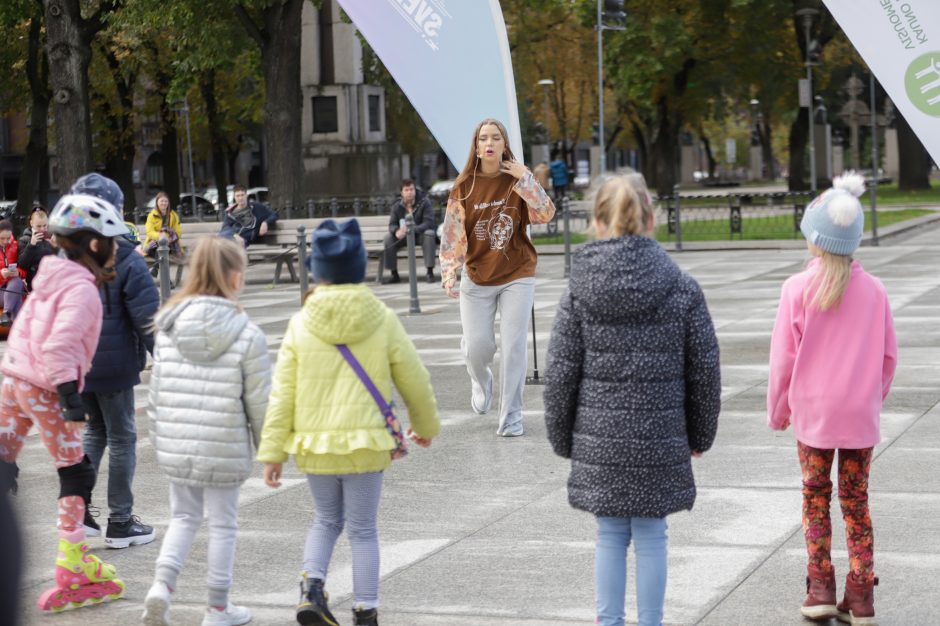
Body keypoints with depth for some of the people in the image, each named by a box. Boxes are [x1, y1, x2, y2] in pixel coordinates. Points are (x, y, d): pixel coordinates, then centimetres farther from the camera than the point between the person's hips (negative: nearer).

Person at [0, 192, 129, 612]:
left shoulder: (51, 278, 12)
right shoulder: (82, 289, -14)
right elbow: (60, 345, -24)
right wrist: (70, 398, -23)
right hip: (44, 389, -8)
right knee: (76, 474, 4)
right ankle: (72, 569, 7)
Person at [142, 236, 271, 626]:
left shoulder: (168, 329, 0)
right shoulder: (247, 336, -12)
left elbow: (157, 391, 5)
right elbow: (259, 402, -8)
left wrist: (159, 439, 16)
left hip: (176, 446, 4)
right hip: (225, 448, -4)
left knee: (184, 517, 20)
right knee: (223, 524, 11)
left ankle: (162, 582, -1)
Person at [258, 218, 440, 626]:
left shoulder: (301, 325, -4)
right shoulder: (382, 322, -5)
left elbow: (282, 393, -4)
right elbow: (414, 381, 3)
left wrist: (272, 451, 1)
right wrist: (425, 425, 21)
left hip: (313, 445, 1)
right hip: (366, 444, -1)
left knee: (327, 520, 22)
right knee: (362, 530, 11)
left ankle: (312, 585, 1)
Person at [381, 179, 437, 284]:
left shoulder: (424, 203, -12)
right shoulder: (397, 206, -3)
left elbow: (429, 223, -22)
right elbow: (392, 225, -6)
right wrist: (397, 231, -34)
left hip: (421, 235, -3)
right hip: (405, 237, 3)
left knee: (429, 234, -36)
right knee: (389, 238, -23)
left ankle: (430, 272, -33)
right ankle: (394, 274, -16)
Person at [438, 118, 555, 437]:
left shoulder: (516, 181, -3)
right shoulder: (463, 187, -2)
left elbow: (546, 214, -13)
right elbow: (453, 234, -3)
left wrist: (526, 180, -19)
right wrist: (449, 274, -12)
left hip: (517, 277, -1)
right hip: (477, 279, 1)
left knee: (514, 345, -6)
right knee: (477, 345, 0)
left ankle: (511, 415, 3)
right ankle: (480, 382, 36)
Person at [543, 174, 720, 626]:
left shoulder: (579, 292, -4)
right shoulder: (681, 289, -4)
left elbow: (561, 372, -2)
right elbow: (705, 369, 0)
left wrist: (562, 438, 10)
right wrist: (700, 433, 12)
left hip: (599, 437, 1)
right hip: (660, 437, -1)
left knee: (610, 535, 12)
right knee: (651, 537, 8)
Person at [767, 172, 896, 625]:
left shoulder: (798, 289, -11)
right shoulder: (872, 290, -3)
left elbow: (783, 357, -7)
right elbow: (888, 355, 3)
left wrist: (778, 411, 6)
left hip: (813, 413, -2)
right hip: (860, 415, 2)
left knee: (815, 498, 11)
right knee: (856, 502, 9)